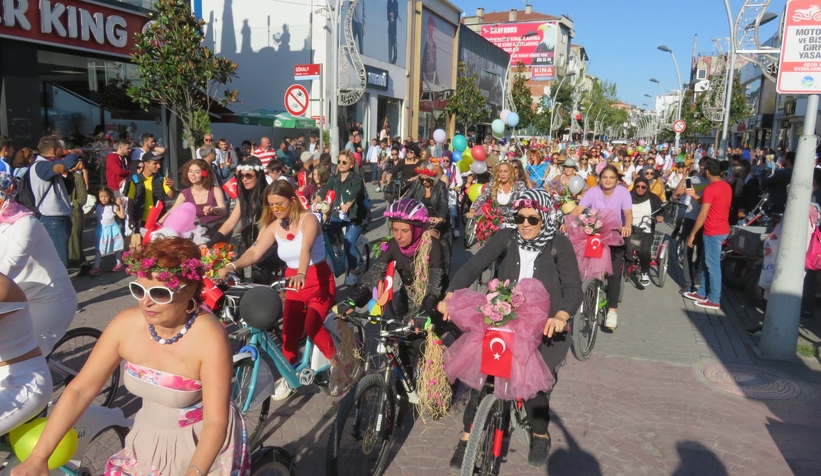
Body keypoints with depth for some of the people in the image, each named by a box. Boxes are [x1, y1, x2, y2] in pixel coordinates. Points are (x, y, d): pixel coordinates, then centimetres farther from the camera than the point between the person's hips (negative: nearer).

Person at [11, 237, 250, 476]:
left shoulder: (209, 337, -28)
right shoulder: (125, 324, -15)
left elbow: (216, 421, -27)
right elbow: (79, 390, -9)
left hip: (204, 446, -4)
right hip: (150, 441, 4)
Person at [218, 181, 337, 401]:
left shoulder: (308, 219, -19)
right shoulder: (274, 226, -3)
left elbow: (305, 249, -37)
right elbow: (255, 252, -14)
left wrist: (301, 274, -55)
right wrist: (232, 266, -33)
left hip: (319, 280, -5)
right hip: (293, 281, 5)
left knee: (311, 326, -23)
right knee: (289, 330, 2)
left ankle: (336, 362, 2)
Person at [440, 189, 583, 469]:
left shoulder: (559, 244, -9)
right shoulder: (506, 238, -5)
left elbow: (573, 287, -15)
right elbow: (473, 266, -14)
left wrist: (561, 315, -35)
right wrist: (450, 296, -30)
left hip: (544, 327, -1)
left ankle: (541, 436, 20)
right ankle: (468, 438, 10)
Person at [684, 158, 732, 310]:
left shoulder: (710, 189, -19)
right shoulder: (727, 186, 9)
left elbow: (703, 215, -20)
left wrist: (692, 233, -13)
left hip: (713, 232, -9)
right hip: (723, 229, 9)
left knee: (713, 265, -2)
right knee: (706, 263, 18)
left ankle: (714, 300, 5)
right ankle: (702, 293, 27)